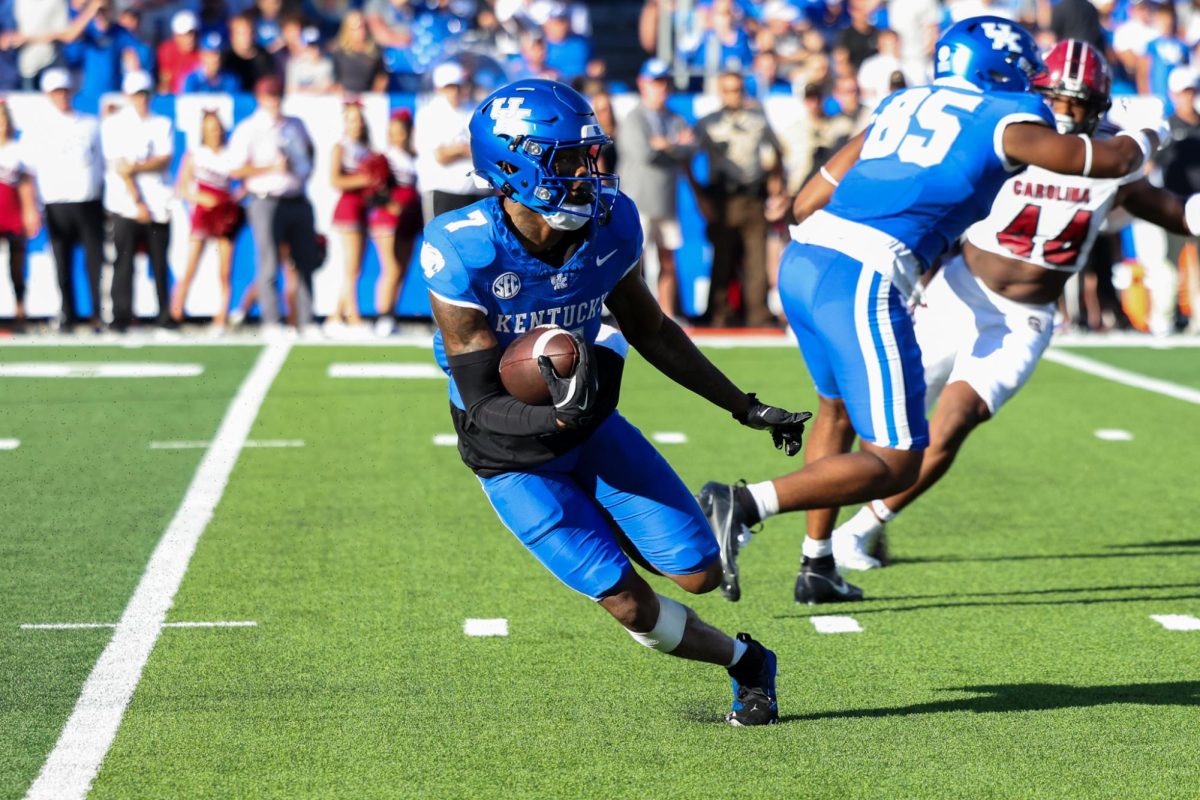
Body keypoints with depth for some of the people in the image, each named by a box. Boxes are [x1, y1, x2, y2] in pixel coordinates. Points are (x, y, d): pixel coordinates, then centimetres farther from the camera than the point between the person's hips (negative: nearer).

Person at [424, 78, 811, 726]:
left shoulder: (610, 224, -14)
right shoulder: (461, 253, -29)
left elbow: (650, 330, 4)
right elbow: (483, 406, -25)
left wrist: (744, 407, 7)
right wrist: (560, 418, -45)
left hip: (590, 426, 4)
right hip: (514, 455, -4)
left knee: (699, 573, -2)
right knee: (632, 606, -9)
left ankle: (610, 529, 31)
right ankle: (743, 661, 19)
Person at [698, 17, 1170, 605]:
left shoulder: (900, 106, 23)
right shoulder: (1006, 120, 7)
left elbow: (807, 202, 22)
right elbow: (1108, 162, 19)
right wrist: (1146, 136, 40)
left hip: (799, 262, 8)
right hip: (863, 282, -8)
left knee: (839, 407, 31)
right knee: (895, 464, -2)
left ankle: (817, 568, 32)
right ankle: (743, 505, -18)